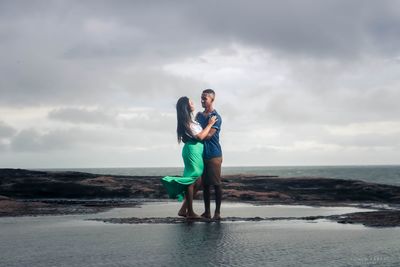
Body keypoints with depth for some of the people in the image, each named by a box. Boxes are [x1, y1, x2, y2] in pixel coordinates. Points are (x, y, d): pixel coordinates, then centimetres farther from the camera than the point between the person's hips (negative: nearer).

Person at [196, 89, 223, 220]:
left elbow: (208, 135, -17)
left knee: (216, 184, -2)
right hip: (201, 154, 6)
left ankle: (217, 212, 3)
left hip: (213, 154, -6)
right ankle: (206, 212, 14)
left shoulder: (216, 117, -8)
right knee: (204, 184, 8)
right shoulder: (199, 115, 13)